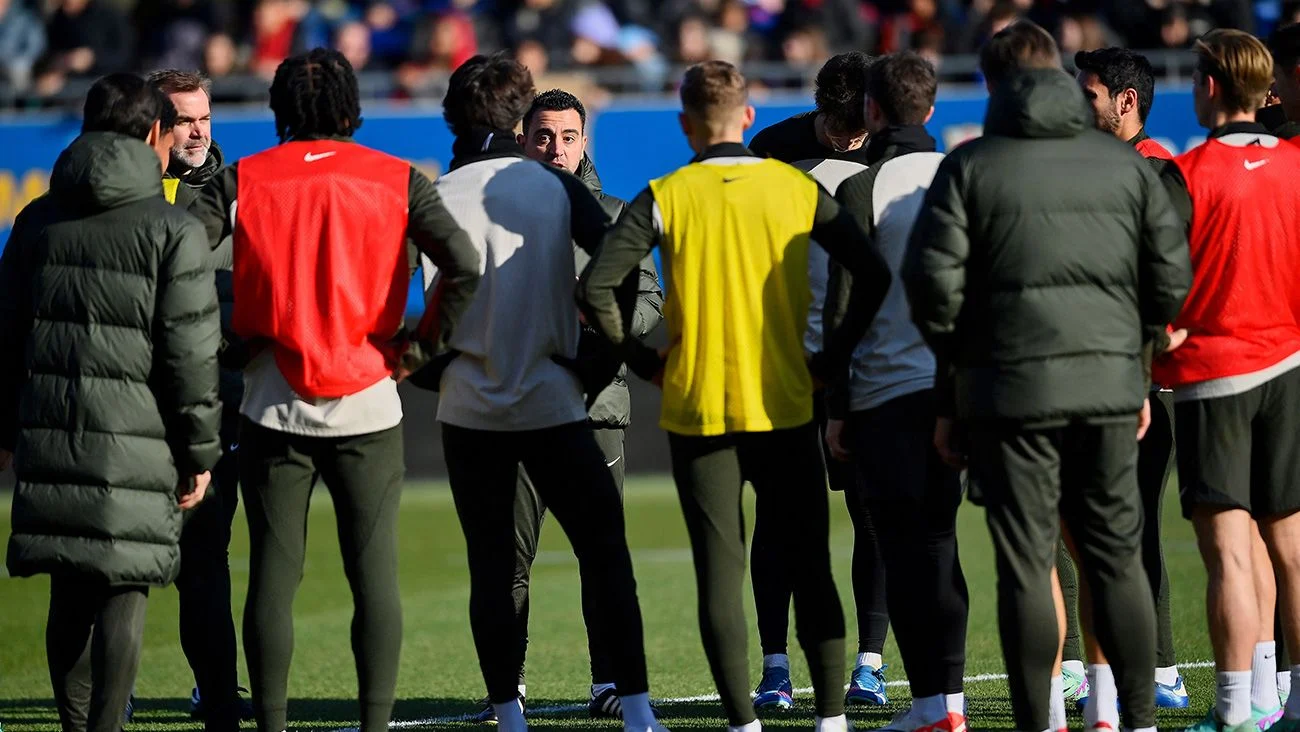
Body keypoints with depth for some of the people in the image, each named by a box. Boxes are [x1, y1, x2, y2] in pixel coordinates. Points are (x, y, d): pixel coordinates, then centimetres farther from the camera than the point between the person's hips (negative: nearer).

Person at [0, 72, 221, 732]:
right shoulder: (172, 230, -5)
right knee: (124, 593, -1)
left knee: (69, 597, 11)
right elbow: (190, 353, -6)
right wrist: (199, 453, 0)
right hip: (135, 442, -4)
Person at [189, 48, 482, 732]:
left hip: (274, 406, 0)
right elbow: (465, 266, -10)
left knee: (272, 572, 4)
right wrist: (423, 344, 0)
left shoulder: (241, 180, 2)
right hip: (367, 405, 0)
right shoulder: (396, 181, 1)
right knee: (375, 570, 3)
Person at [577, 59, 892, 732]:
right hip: (784, 406, 2)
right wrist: (834, 356, 7)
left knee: (719, 573, 3)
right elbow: (872, 275, -1)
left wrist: (643, 359, 0)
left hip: (699, 410, -1)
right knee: (809, 567, 10)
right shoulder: (796, 189, 0)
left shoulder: (665, 198, -5)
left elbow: (595, 287, -12)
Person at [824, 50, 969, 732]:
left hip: (888, 393, -4)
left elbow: (843, 307, -8)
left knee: (909, 547, -1)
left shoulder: (862, 190, -6)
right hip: (959, 386, 4)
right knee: (937, 539, 11)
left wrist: (837, 408, -3)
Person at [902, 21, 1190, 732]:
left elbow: (934, 281, -8)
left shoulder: (970, 166, -2)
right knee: (1117, 555, 11)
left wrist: (951, 392, 1)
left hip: (1010, 386, -3)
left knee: (1026, 565, 1)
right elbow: (1171, 276, 5)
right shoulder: (1126, 162, 7)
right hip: (1109, 383, 3)